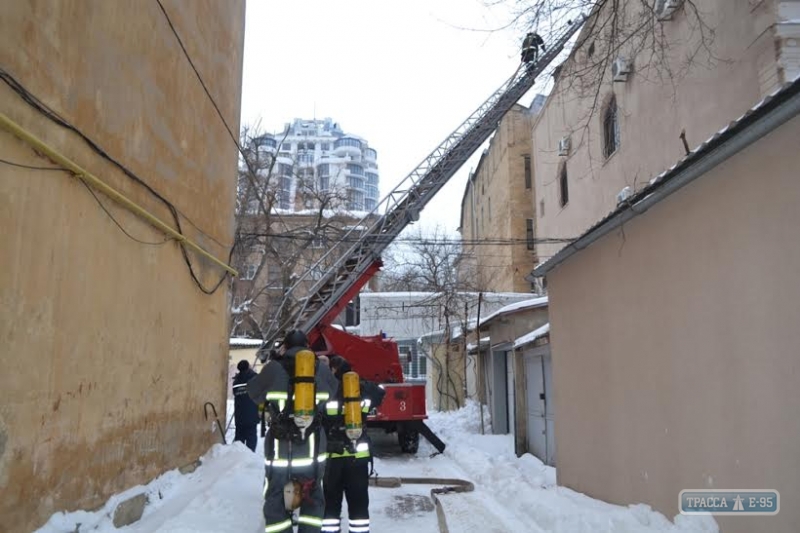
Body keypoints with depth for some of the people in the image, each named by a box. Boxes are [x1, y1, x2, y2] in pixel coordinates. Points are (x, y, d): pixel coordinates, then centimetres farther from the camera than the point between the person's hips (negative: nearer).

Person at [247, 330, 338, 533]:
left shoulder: (274, 369, -7)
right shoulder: (322, 370, 0)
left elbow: (254, 392, 6)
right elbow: (333, 391, 16)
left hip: (280, 448, -2)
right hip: (312, 448, 2)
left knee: (276, 501, 14)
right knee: (313, 499, 19)